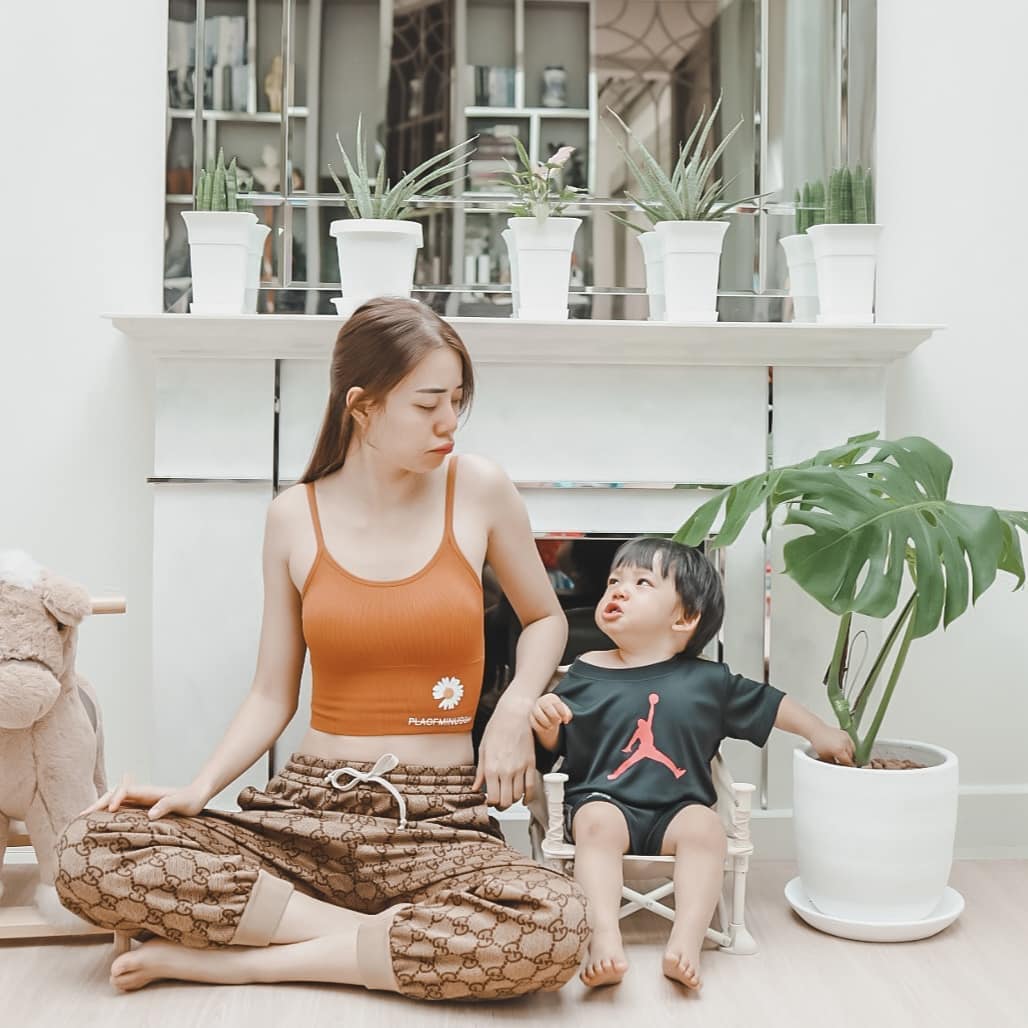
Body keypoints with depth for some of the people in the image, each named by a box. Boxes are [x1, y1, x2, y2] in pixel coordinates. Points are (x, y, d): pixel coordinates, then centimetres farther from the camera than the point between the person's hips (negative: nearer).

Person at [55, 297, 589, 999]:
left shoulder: (478, 490, -1)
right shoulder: (295, 517, 2)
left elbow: (546, 617, 15)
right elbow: (273, 697, 7)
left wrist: (516, 709, -3)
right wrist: (199, 789, -9)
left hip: (441, 820, 0)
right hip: (309, 808, 1)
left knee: (557, 928, -34)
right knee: (89, 852, -22)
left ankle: (245, 959, -17)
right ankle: (367, 936, -13)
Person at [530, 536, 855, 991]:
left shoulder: (708, 681, 9)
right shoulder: (586, 672, 7)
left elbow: (767, 703, 22)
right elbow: (556, 744, 9)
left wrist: (820, 732, 24)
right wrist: (544, 719, -13)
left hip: (676, 809, 1)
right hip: (603, 800, -1)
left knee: (703, 826, -28)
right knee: (598, 824, -32)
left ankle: (686, 943, -32)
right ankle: (604, 938, -40)